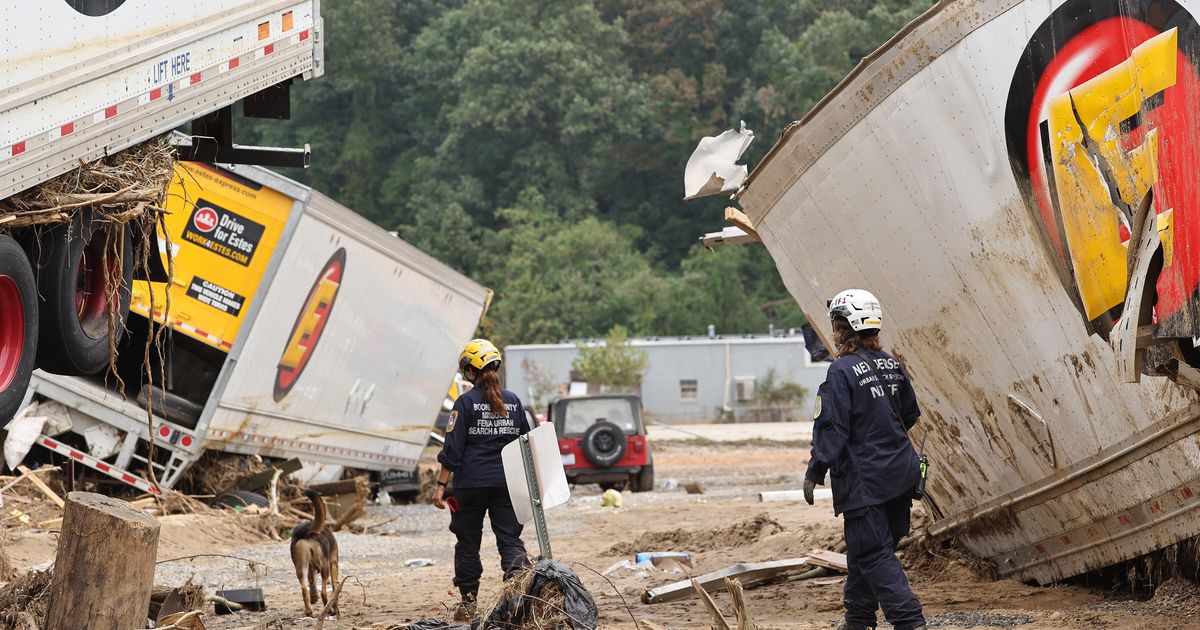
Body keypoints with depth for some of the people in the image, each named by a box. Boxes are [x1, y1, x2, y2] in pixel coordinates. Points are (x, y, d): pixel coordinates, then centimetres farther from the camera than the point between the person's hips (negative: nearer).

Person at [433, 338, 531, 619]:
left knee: (468, 542, 9)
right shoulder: (513, 401, 5)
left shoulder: (466, 403, -8)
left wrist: (441, 485, -5)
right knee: (509, 538, 5)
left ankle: (468, 603, 13)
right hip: (506, 481, 3)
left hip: (471, 483, -3)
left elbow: (452, 450, -9)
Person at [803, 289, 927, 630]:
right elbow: (910, 415, 17)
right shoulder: (891, 365, 7)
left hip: (864, 480, -8)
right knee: (864, 549, 19)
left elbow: (831, 427, -17)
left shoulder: (842, 372, -15)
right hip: (901, 473, 8)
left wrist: (814, 474, -13)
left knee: (873, 553, -4)